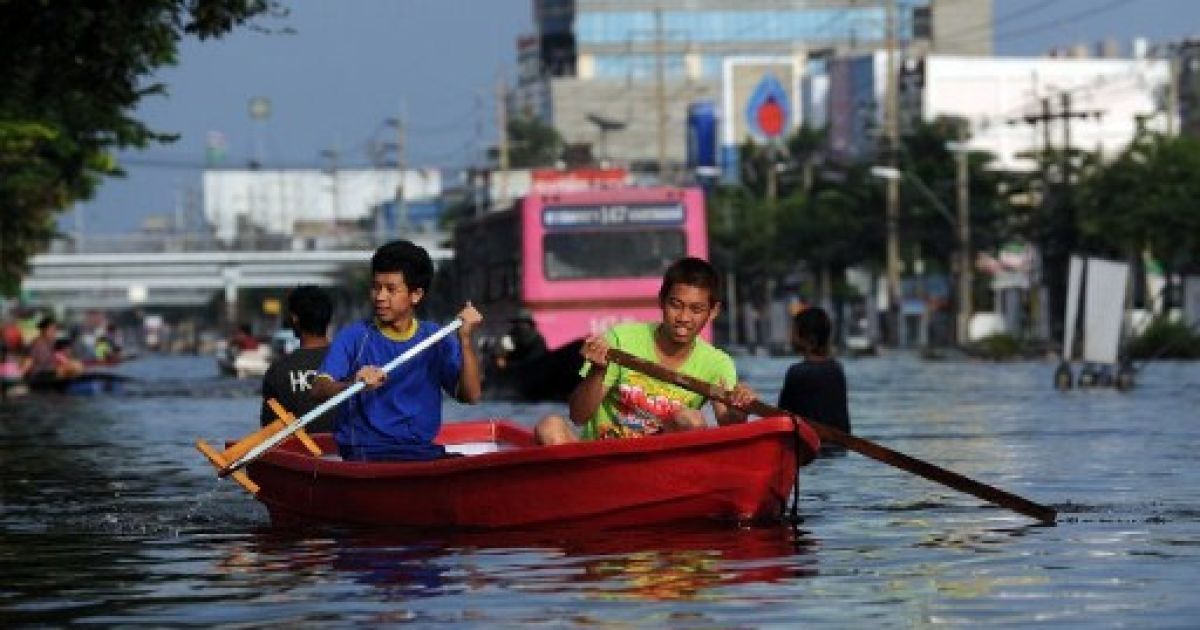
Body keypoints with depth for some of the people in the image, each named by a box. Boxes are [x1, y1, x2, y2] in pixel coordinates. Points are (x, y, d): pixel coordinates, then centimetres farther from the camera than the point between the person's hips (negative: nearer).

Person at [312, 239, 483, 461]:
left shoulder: (436, 339, 10)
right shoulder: (354, 337, 2)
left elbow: (470, 395, 0)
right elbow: (319, 389, -11)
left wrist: (465, 340, -12)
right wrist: (353, 384, -32)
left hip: (423, 449, 3)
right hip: (365, 451, -3)